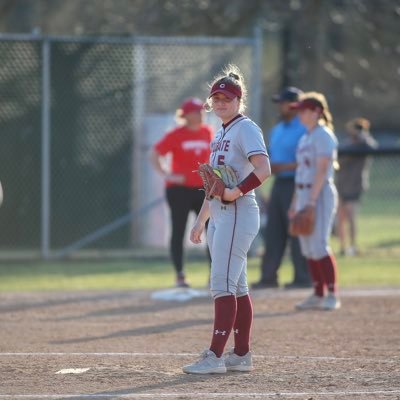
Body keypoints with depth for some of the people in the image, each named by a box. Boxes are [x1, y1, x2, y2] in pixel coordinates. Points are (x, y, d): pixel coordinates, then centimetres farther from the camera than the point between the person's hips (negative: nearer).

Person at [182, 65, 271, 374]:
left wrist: (236, 192, -29)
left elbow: (263, 169, -23)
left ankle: (215, 357, -16)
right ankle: (242, 355, 14)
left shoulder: (246, 129, -9)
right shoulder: (221, 134, 19)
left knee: (222, 285, -13)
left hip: (238, 214, -10)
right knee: (236, 286, 11)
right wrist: (200, 221, 24)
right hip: (219, 216, 10)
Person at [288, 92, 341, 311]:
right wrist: (295, 202, 18)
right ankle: (318, 295, 11)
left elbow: (322, 169, -18)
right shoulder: (305, 138, 18)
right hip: (304, 194, 9)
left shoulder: (323, 135, -10)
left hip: (320, 193, -9)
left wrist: (312, 200, -23)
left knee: (319, 246, -13)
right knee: (308, 247, 7)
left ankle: (332, 295, -9)